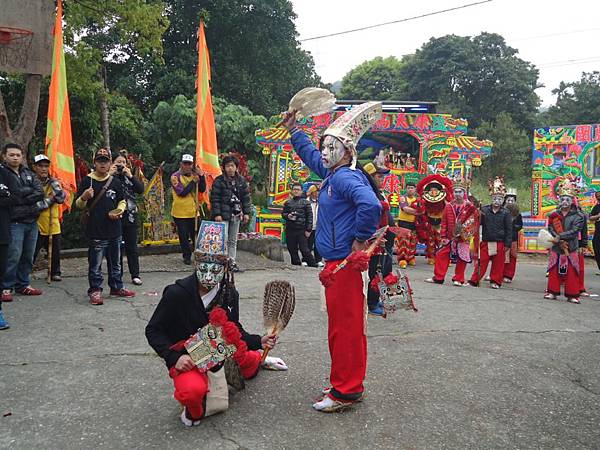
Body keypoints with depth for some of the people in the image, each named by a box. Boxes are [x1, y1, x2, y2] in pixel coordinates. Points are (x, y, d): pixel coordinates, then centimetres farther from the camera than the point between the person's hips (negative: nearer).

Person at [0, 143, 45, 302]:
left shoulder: (29, 173, 15)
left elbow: (40, 192, 0)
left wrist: (20, 195, -11)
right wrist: (30, 191, -9)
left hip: (32, 221, 6)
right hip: (15, 222, -6)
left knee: (28, 256, 10)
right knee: (14, 256, -8)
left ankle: (23, 285, 22)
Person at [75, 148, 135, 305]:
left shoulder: (115, 182, 8)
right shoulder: (87, 181, -3)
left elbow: (122, 202, 17)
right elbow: (78, 205, 0)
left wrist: (119, 211, -4)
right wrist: (84, 197, -21)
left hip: (114, 229, 4)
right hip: (95, 231, -4)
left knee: (115, 262, 15)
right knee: (95, 263, 0)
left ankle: (117, 287, 28)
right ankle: (95, 290, 11)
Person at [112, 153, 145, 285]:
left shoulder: (130, 177, 12)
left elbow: (141, 189, -2)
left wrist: (130, 176, -9)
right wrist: (110, 174, -14)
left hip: (130, 216, 2)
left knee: (132, 247, 6)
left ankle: (135, 275, 11)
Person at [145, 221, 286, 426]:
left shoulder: (230, 293, -6)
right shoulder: (177, 293, -21)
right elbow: (153, 331, -12)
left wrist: (259, 342, -13)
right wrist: (174, 357, -24)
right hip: (186, 359, -5)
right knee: (193, 390, -34)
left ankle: (259, 357, 47)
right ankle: (195, 412, 1)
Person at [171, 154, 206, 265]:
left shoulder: (194, 175, 8)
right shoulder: (175, 176, -9)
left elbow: (202, 189, 3)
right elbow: (182, 192, -19)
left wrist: (202, 176, -10)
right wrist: (193, 181, -18)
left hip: (193, 211, 4)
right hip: (180, 212, -4)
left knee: (195, 235, 8)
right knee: (184, 236, 4)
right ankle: (187, 257, 17)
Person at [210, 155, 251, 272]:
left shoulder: (241, 181, 9)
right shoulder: (219, 181, -6)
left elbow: (246, 197, 12)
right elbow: (215, 198, -8)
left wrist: (246, 212, 7)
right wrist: (217, 214, -15)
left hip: (236, 215, 5)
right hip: (223, 215, -5)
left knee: (233, 241, 11)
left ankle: (232, 262, 18)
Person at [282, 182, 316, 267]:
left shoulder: (305, 202, 3)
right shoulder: (288, 203, 14)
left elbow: (309, 216, 0)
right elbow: (283, 213, 20)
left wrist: (308, 229, -7)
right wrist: (287, 216, -5)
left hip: (301, 230, -4)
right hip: (290, 229, 4)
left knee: (304, 249, -9)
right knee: (292, 249, 8)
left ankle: (313, 265, 2)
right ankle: (296, 264, 20)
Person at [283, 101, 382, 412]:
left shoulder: (346, 177, -16)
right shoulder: (332, 173, 15)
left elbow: (371, 205, -34)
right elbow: (310, 154, 34)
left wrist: (361, 239, -23)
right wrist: (293, 130, 36)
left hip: (345, 263, -11)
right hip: (336, 262, 11)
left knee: (345, 327, -2)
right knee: (344, 326, 18)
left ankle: (345, 392, 10)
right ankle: (348, 384, 31)